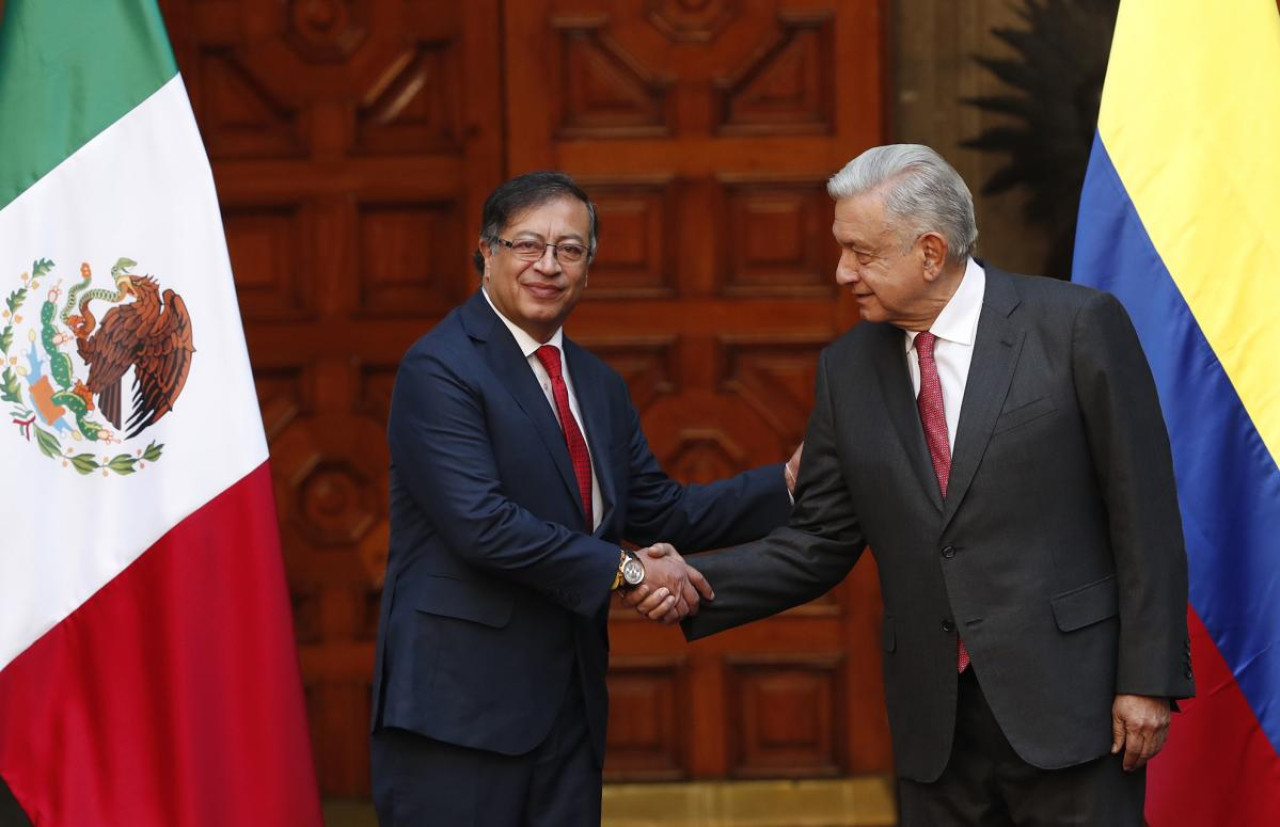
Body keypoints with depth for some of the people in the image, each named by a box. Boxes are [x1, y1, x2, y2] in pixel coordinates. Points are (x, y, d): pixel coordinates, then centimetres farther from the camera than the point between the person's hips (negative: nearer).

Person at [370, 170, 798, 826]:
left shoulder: (598, 385, 17)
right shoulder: (439, 368, -10)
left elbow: (657, 511, 16)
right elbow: (481, 522, -20)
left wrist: (789, 483, 6)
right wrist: (626, 570, -17)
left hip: (569, 696, 8)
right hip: (461, 699, -8)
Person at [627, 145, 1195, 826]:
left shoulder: (1077, 325, -6)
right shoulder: (848, 368, 8)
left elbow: (1144, 515, -5)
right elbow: (820, 540, 10)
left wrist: (1149, 679, -9)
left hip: (1067, 699, -4)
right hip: (934, 726, 4)